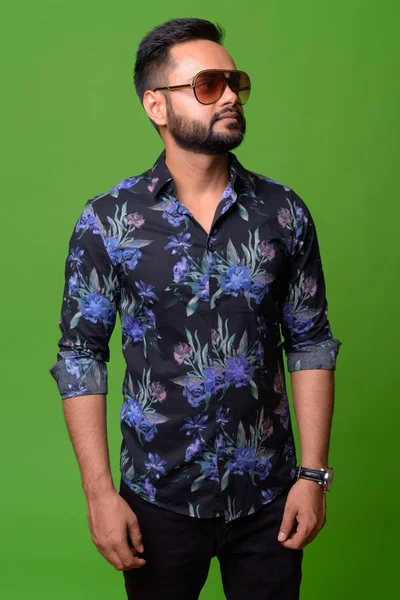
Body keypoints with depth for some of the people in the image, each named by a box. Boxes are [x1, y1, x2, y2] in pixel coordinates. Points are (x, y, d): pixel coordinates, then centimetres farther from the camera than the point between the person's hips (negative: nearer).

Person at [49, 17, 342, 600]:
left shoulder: (284, 213, -2)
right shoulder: (106, 221, -7)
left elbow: (310, 344, 1)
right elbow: (81, 358, -5)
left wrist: (314, 475, -3)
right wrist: (99, 492, -9)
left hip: (269, 495, 1)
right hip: (159, 501, -1)